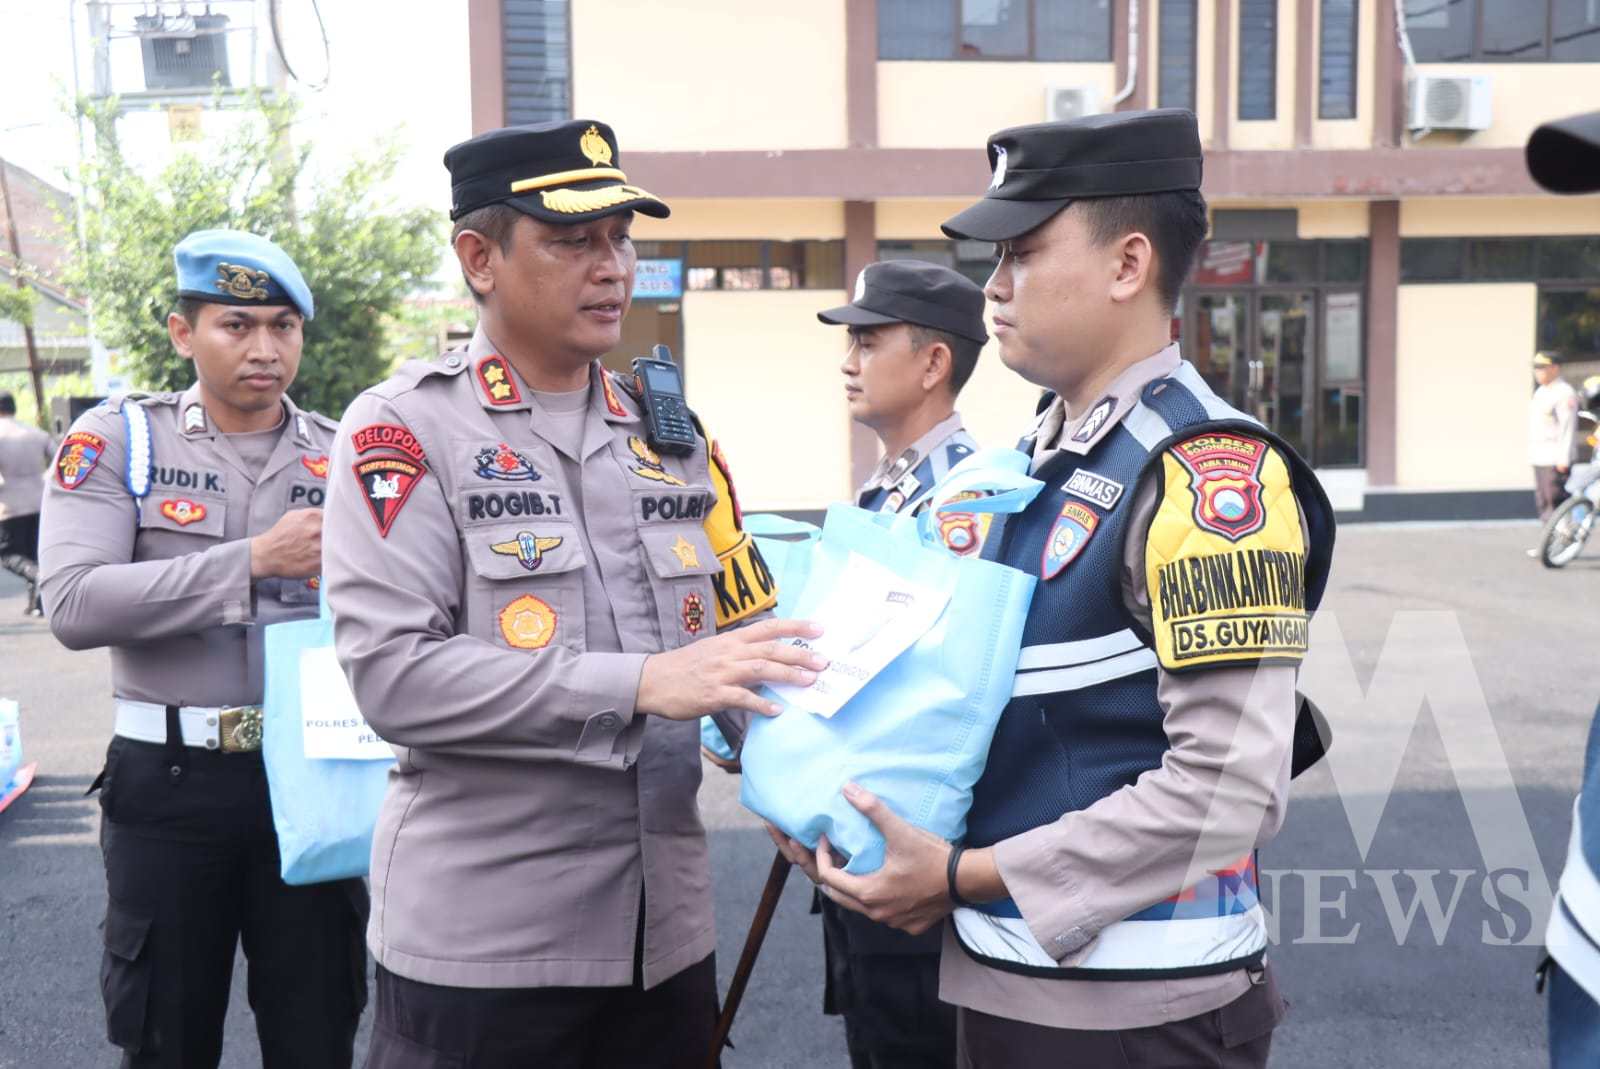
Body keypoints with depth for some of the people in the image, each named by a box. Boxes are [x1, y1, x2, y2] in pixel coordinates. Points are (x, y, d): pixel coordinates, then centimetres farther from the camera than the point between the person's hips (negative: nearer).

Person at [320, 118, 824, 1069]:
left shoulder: (673, 436, 9)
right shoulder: (404, 430, -7)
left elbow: (745, 638, 9)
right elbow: (392, 672, -17)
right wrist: (640, 683, -23)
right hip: (477, 947, -4)